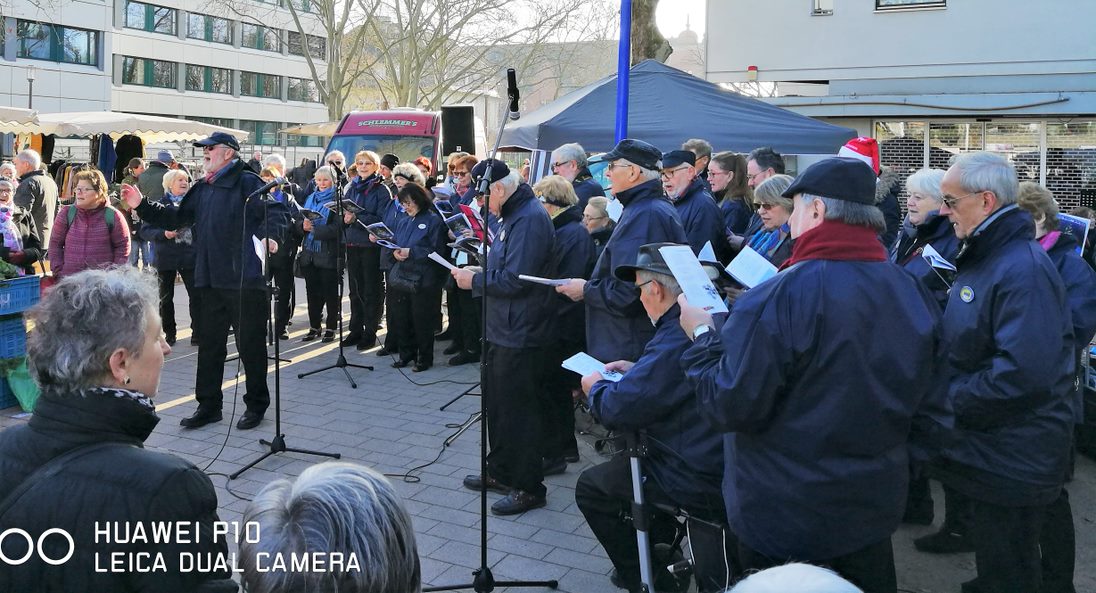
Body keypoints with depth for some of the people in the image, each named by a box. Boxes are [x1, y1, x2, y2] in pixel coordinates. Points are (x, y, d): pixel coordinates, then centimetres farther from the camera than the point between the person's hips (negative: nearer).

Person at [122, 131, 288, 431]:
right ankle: (208, 405, 25)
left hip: (245, 279, -8)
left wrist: (271, 234, -34)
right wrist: (141, 205, 11)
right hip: (211, 279, 8)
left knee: (250, 343, 3)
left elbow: (275, 210, -16)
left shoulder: (247, 182, -7)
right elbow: (175, 217, 20)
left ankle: (256, 404, 17)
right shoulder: (201, 188, 16)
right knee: (209, 343, 14)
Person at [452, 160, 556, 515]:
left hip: (519, 335, -11)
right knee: (496, 404, 19)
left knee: (519, 410, 0)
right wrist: (476, 272, 5)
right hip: (502, 330, 11)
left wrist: (475, 280, -13)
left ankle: (529, 488, 12)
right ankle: (500, 472, 34)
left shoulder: (530, 219, -19)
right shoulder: (513, 216, 14)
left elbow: (515, 279, -25)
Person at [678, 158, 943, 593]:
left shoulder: (777, 298, -25)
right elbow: (921, 397, 9)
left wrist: (702, 335, -9)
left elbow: (730, 408, -22)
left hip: (784, 514, -6)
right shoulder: (914, 293, -2)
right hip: (876, 502, 6)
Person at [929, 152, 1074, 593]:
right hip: (988, 445, 9)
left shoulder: (1024, 268, -25)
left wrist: (949, 401, -21)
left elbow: (1022, 373, -32)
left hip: (1013, 458, -9)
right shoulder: (984, 256, 9)